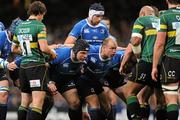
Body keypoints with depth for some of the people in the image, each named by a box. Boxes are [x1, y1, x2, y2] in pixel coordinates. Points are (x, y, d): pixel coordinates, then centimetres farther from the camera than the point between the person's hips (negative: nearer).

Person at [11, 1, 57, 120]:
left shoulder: (19, 26, 13)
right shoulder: (39, 26, -9)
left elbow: (14, 48, 21)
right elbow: (44, 48, -17)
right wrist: (52, 53, 1)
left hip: (23, 66, 7)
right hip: (37, 65, -7)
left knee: (24, 102, 12)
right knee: (38, 102, -11)